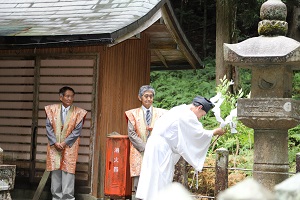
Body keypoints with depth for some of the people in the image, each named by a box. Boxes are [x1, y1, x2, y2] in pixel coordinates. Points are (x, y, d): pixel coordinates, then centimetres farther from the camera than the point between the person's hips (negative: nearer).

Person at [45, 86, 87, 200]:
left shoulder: (78, 112, 0)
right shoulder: (52, 109, 4)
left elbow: (77, 130, -4)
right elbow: (48, 127, 1)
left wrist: (65, 142, -12)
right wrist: (55, 142, -10)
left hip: (69, 147, -2)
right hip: (54, 146, 2)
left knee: (68, 171, -4)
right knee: (55, 171, 5)